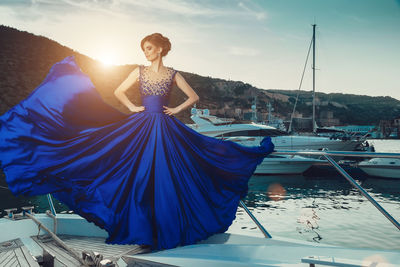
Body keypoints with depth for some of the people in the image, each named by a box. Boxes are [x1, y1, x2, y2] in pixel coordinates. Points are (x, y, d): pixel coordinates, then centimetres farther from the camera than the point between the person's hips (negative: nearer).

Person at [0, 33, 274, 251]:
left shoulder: (173, 74, 4)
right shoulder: (140, 71, 8)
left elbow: (194, 97, 8)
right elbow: (119, 91, 14)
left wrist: (176, 110, -1)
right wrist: (133, 108, 2)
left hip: (165, 129, -1)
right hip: (140, 127, 1)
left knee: (164, 176, 0)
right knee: (140, 176, 1)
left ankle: (165, 225, 16)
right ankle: (141, 224, 15)